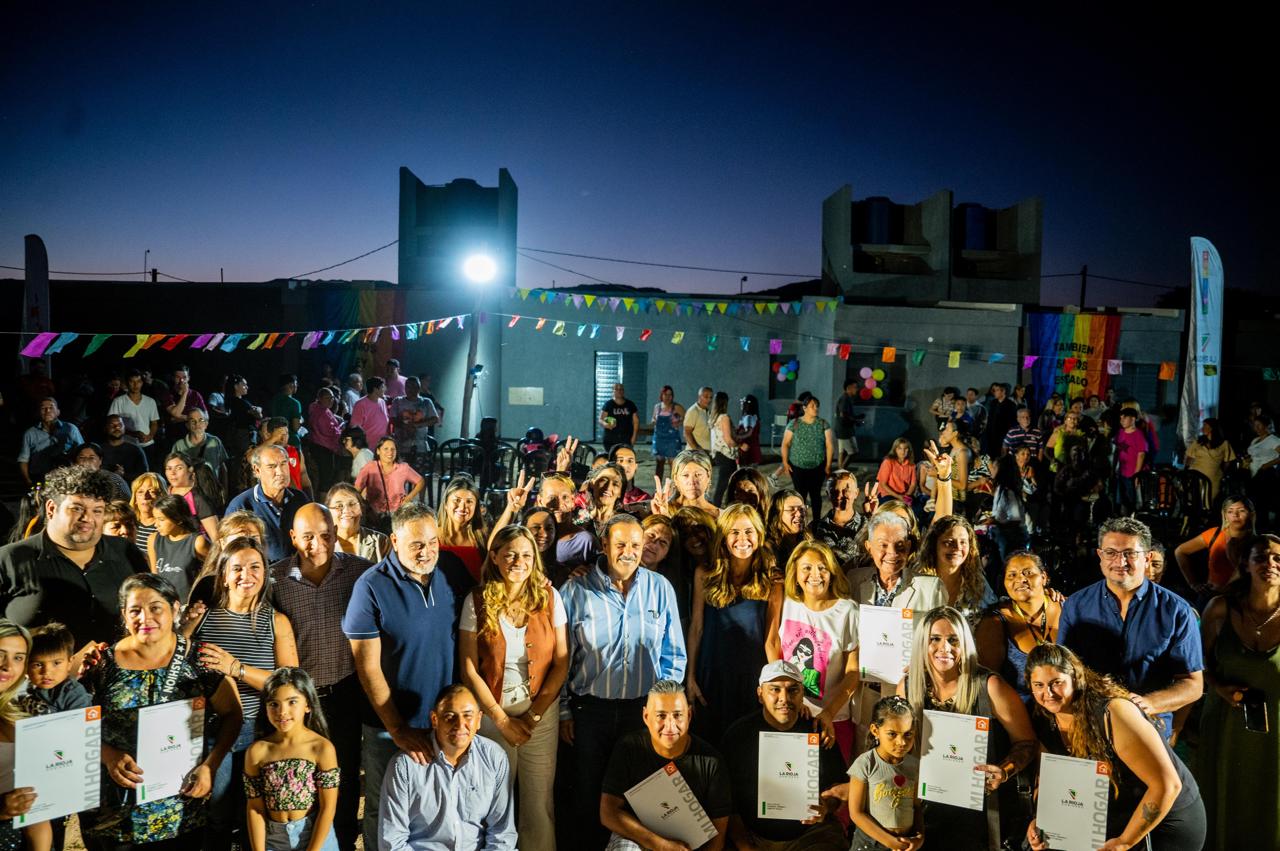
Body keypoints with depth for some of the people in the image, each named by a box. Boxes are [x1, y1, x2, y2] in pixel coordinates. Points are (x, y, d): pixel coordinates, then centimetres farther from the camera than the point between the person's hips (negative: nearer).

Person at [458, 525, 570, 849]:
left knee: (539, 803, 6)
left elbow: (561, 661, -1)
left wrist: (534, 715, -6)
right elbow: (469, 668, -5)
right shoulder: (477, 601, -6)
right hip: (492, 713, 0)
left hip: (542, 713, 1)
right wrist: (502, 719, -7)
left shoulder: (549, 597, -3)